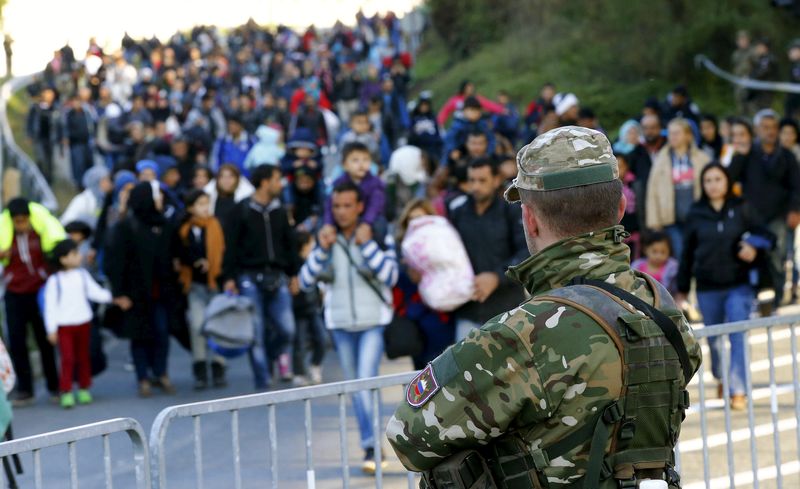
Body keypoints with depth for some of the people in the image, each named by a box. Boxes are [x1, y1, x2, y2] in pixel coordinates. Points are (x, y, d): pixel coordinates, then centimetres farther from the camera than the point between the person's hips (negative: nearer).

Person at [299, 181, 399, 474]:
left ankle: (371, 448, -17)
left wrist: (367, 245, -21)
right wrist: (321, 250, -14)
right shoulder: (328, 239, 5)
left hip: (373, 322, -4)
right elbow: (306, 282, -1)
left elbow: (391, 276, -15)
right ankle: (371, 446, 19)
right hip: (341, 323, 4)